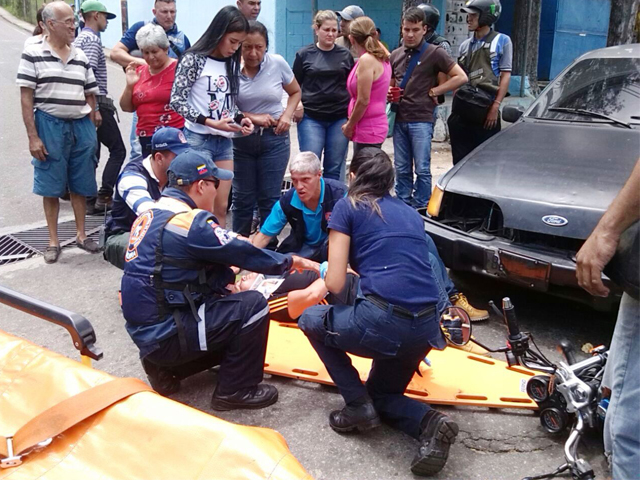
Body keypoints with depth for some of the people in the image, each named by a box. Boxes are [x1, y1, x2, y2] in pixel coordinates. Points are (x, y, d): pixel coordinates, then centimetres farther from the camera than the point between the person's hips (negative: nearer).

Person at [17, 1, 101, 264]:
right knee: (51, 186, 4)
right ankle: (53, 241, 15)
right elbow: (26, 98, -6)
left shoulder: (81, 57, 9)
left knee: (80, 184, 9)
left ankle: (81, 234, 23)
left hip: (81, 126, 4)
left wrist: (90, 131, 8)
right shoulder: (33, 54, -3)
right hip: (49, 126, -4)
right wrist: (33, 137, -11)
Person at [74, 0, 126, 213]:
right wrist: (95, 109, -23)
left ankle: (89, 199, 13)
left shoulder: (79, 38, 20)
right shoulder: (92, 39, -11)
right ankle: (104, 196, -10)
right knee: (117, 150, -5)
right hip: (96, 102, -10)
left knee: (91, 154, 11)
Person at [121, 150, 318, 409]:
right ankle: (235, 391, 3)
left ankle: (165, 369, 17)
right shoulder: (189, 222, -19)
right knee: (253, 306, -10)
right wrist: (291, 261, 2)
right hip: (165, 335, -10)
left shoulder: (151, 215, 10)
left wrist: (228, 276, 10)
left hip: (145, 330, 10)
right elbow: (244, 253, -13)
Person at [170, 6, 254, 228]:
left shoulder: (232, 64, 11)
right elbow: (177, 101, -12)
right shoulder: (194, 59, -9)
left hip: (225, 142, 6)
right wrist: (210, 122, -20)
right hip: (198, 139, -6)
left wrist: (240, 119, -3)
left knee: (221, 206, 8)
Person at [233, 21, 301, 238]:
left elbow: (295, 92, 10)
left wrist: (287, 115, -6)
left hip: (274, 138, 0)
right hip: (241, 139, 0)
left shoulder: (277, 63, -6)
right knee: (242, 197, 8)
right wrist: (251, 117, -15)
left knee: (270, 198, 6)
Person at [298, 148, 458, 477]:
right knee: (382, 392, 31)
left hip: (383, 322, -7)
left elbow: (335, 283, 1)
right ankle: (429, 423, 0)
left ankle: (358, 406, 11)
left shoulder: (348, 207, 6)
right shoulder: (410, 213, 22)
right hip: (428, 327, 7)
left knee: (311, 320, 23)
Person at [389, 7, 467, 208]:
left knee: (422, 170, -1)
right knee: (402, 170, 9)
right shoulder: (395, 55, 11)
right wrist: (389, 93, 0)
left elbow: (461, 77, -6)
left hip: (421, 120, -5)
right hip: (399, 119, 5)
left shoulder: (435, 53, -4)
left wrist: (433, 92, -8)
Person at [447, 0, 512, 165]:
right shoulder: (465, 45, 16)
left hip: (486, 109, -4)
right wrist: (455, 106, 8)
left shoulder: (502, 41, 3)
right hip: (462, 110, 5)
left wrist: (495, 106, -13)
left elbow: (505, 76, -3)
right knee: (460, 159, 8)